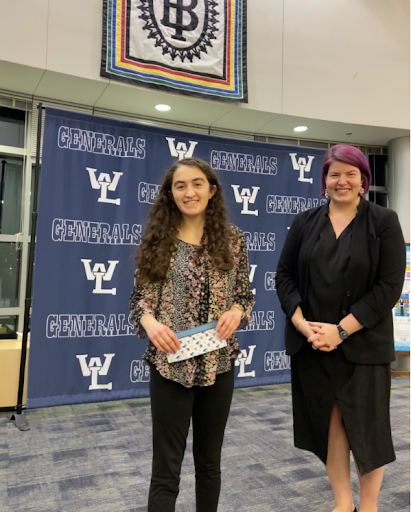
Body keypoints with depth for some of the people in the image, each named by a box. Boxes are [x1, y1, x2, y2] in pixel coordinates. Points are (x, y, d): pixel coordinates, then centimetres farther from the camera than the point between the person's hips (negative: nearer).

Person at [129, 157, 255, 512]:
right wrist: (149, 321, -20)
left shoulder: (233, 239, 2)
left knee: (210, 460, 18)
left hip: (218, 362, 2)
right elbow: (141, 297, 0)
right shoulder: (157, 239, -2)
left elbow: (245, 294, 7)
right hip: (169, 363, -1)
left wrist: (237, 310, -14)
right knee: (166, 468, 5)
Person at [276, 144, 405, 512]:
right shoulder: (305, 222, 6)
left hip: (363, 345, -2)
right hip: (311, 344, 3)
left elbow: (389, 286, -9)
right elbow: (285, 275, 4)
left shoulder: (384, 222, -2)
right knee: (328, 423, 11)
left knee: (366, 427, 8)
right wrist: (301, 323, -11)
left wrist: (342, 330, -16)